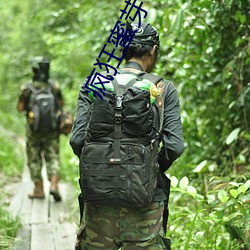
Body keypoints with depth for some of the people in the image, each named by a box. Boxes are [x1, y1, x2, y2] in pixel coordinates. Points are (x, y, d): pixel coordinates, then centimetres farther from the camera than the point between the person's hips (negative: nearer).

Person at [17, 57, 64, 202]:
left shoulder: (27, 88, -10)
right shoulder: (54, 86, -4)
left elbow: (20, 108, -4)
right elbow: (61, 103, 9)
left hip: (34, 130, -1)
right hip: (52, 131, 1)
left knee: (34, 160, 11)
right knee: (53, 158, 6)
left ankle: (39, 190, 14)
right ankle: (54, 185, -13)